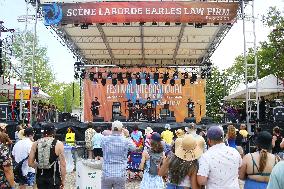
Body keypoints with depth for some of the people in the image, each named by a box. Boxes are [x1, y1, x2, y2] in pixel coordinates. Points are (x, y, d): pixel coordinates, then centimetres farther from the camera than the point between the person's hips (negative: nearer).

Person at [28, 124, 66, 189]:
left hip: (40, 178, 4)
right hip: (53, 178, -4)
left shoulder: (35, 144, 0)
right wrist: (63, 180, -2)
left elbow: (30, 163, 2)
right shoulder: (58, 144, -10)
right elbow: (62, 165, -11)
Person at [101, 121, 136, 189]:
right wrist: (127, 136, 19)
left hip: (106, 175, 1)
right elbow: (134, 148, 13)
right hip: (120, 175, -1)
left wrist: (112, 133, 18)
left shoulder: (104, 139, -6)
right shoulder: (126, 141, -7)